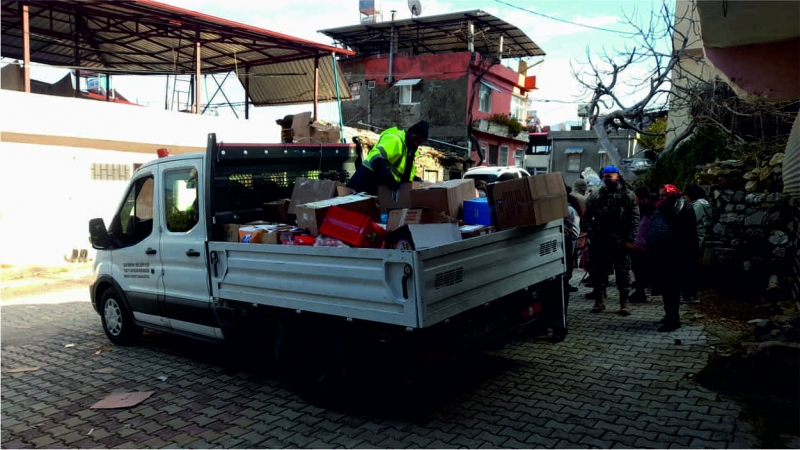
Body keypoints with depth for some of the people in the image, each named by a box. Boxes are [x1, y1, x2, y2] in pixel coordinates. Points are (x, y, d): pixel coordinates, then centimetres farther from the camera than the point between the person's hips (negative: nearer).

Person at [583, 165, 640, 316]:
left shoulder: (628, 195, 0)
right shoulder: (596, 195, 6)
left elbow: (635, 218, -3)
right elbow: (587, 215, 10)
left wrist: (630, 239, -9)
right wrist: (590, 231, -4)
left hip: (620, 242, -2)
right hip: (600, 241, 2)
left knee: (623, 273, 5)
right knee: (598, 272, 9)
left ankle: (624, 303, 14)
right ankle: (599, 301, 20)